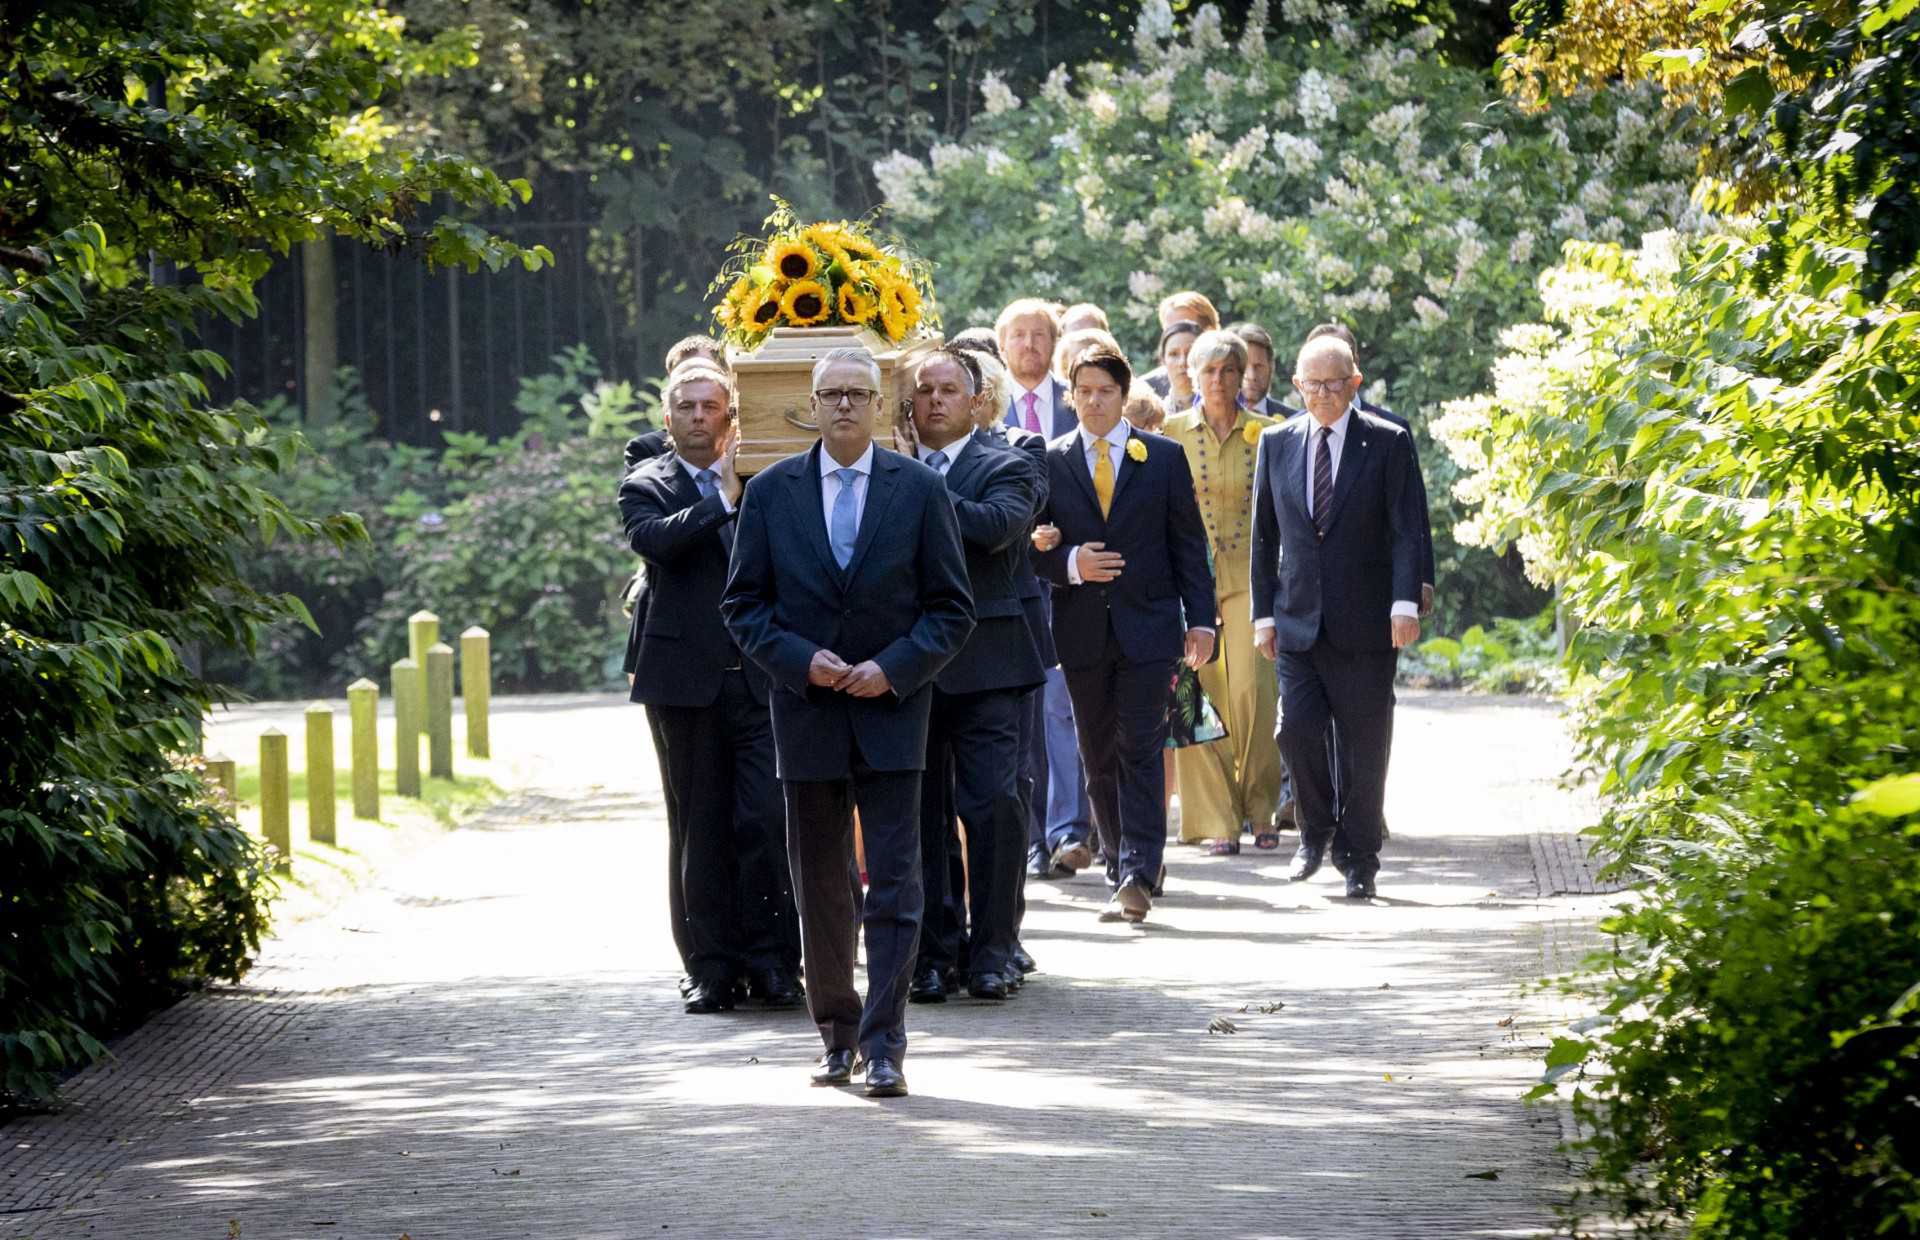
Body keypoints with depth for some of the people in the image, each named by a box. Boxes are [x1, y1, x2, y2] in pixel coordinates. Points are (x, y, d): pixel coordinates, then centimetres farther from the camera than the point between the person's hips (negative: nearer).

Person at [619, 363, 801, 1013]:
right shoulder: (646, 485, 6)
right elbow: (653, 539, -16)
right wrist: (723, 497, -16)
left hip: (759, 678, 1)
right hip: (687, 681, -1)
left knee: (768, 821, -8)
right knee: (699, 830, 4)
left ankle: (770, 960, 1)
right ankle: (711, 967, 9)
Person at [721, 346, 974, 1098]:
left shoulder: (920, 490, 1)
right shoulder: (770, 492, 4)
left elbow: (951, 608, 2)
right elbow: (743, 605, 5)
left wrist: (892, 669, -12)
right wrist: (801, 661, -10)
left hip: (891, 709, -2)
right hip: (806, 712, 2)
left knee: (894, 885, -8)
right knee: (820, 886, 8)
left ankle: (884, 1046, -9)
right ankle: (837, 1034, 21)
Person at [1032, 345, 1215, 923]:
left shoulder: (1164, 458, 5)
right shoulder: (1050, 462, 6)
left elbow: (1189, 544, 5)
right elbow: (1033, 545, 7)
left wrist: (1200, 619, 0)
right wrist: (1071, 564, -14)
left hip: (1148, 626, -2)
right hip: (1082, 631, 2)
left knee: (1140, 751, -10)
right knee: (1100, 760, 7)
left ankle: (1138, 876, -15)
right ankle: (1122, 872, 18)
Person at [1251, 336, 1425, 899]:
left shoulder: (1388, 443, -1)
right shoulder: (1277, 443, 9)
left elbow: (1407, 531, -6)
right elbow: (1264, 535, 13)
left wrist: (1405, 604, -17)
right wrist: (1264, 613, 8)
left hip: (1365, 622, -2)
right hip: (1298, 619, 2)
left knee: (1365, 743, 1)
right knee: (1297, 729, -10)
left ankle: (1358, 859, 14)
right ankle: (1314, 831, 14)